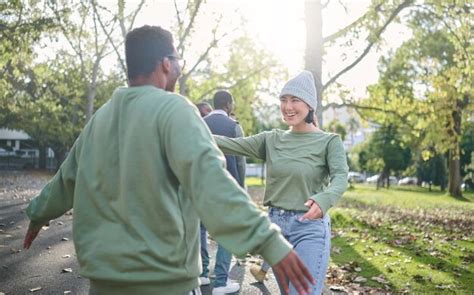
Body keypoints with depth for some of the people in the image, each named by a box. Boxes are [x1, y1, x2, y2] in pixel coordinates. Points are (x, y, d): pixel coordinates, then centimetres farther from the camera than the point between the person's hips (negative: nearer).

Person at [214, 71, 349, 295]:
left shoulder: (329, 141, -4)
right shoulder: (272, 139, 7)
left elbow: (341, 177, -20)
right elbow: (235, 145, -4)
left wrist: (323, 199, -43)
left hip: (309, 227, -4)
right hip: (275, 223, 5)